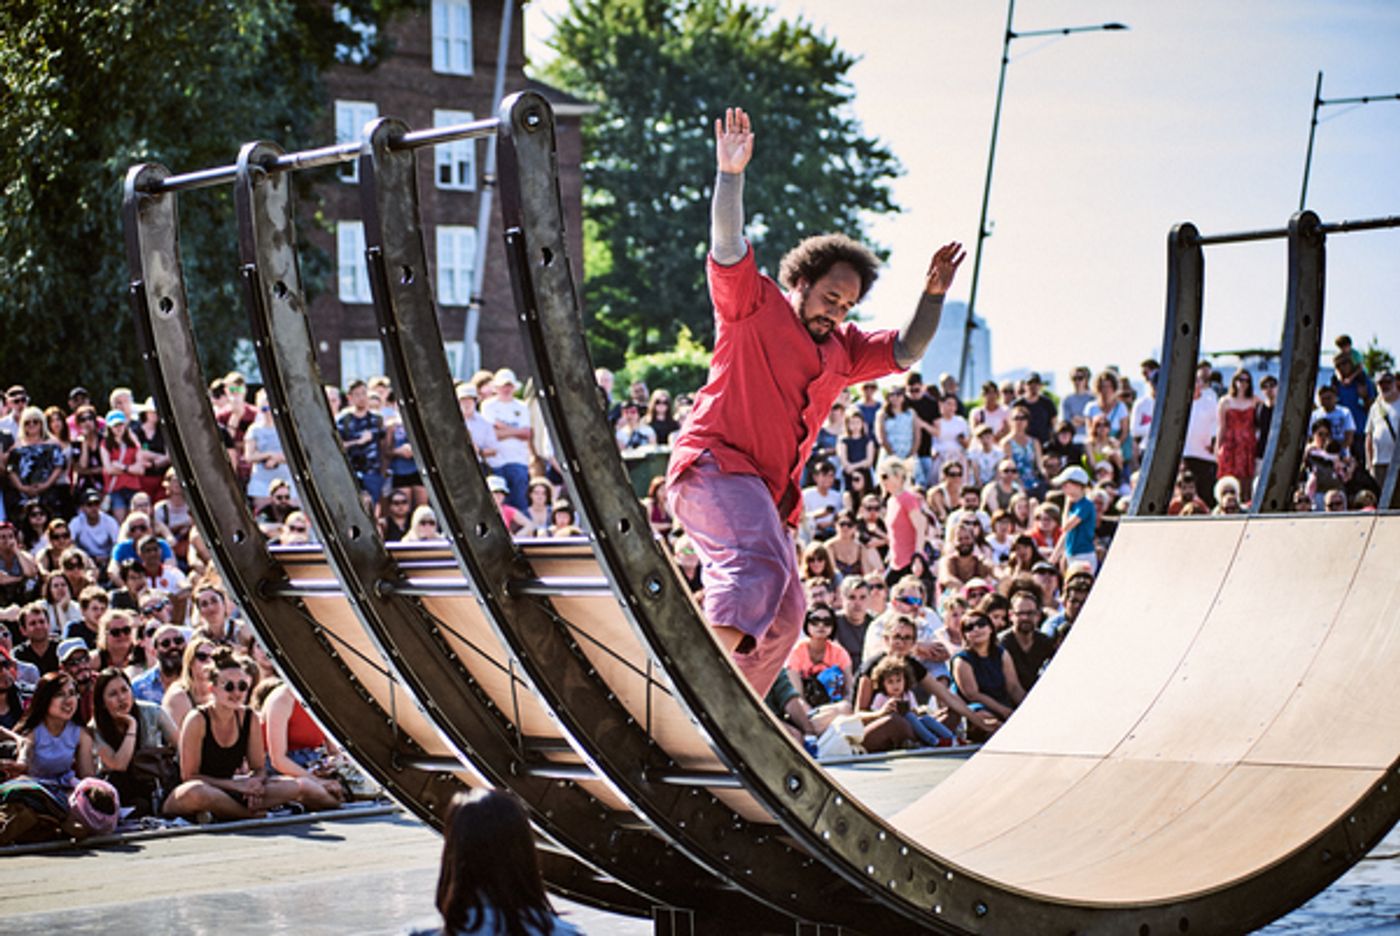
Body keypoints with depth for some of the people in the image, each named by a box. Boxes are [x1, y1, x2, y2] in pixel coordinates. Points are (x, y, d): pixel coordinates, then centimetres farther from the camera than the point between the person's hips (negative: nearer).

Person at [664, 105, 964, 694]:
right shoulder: (754, 307, 2)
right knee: (761, 564, -33)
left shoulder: (842, 351, 22)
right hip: (716, 467, -9)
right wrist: (730, 176, -25)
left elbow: (904, 353, 18)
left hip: (765, 494, 9)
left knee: (782, 619, 9)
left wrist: (932, 297, 3)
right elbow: (728, 248, -12)